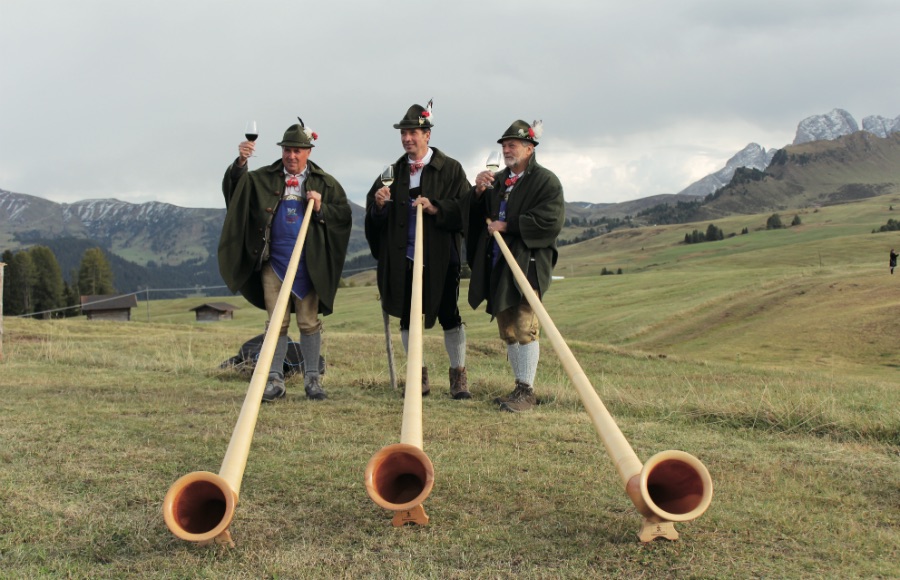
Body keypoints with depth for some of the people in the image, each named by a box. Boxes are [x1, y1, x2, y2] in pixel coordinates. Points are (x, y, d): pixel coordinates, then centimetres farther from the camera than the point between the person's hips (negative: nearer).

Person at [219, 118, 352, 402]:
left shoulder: (324, 182, 4)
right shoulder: (264, 178, 6)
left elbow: (344, 214, 3)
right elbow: (234, 187, -5)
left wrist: (321, 208, -15)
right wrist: (240, 163, -22)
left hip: (308, 263, -1)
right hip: (273, 261, 1)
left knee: (309, 322, 5)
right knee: (276, 322, 5)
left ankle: (312, 379, 14)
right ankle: (275, 380, 12)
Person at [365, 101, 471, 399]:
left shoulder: (450, 169, 0)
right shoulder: (394, 171, 12)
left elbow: (464, 208, -7)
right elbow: (375, 216, 11)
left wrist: (436, 208, -21)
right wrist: (379, 204, -11)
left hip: (440, 257, -4)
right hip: (402, 257, 4)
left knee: (449, 315, 0)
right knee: (407, 317, 7)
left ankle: (458, 375, 14)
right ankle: (418, 377, 20)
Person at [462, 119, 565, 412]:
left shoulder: (545, 181, -3)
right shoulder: (496, 180, 18)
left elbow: (551, 221, -16)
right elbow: (473, 215, 15)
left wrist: (507, 226, -14)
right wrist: (478, 191, -5)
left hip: (527, 265, -7)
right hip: (497, 265, 7)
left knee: (525, 328, -10)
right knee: (507, 331, 11)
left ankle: (527, 391, -3)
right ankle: (519, 387, 20)